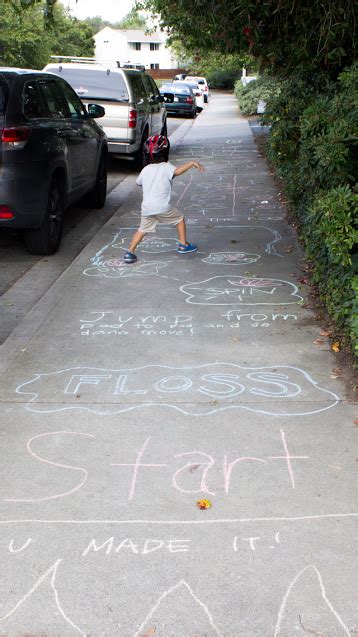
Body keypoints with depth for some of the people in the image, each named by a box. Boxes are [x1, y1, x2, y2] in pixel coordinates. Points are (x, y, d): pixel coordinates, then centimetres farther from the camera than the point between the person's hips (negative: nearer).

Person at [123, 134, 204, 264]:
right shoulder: (166, 167, -3)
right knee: (180, 219, 17)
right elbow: (178, 171, -23)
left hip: (146, 208, 4)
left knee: (142, 229, 16)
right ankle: (183, 245, 19)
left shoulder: (145, 170, 12)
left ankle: (130, 252, 6)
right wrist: (192, 163, -22)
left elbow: (138, 182, 28)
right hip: (162, 207, -4)